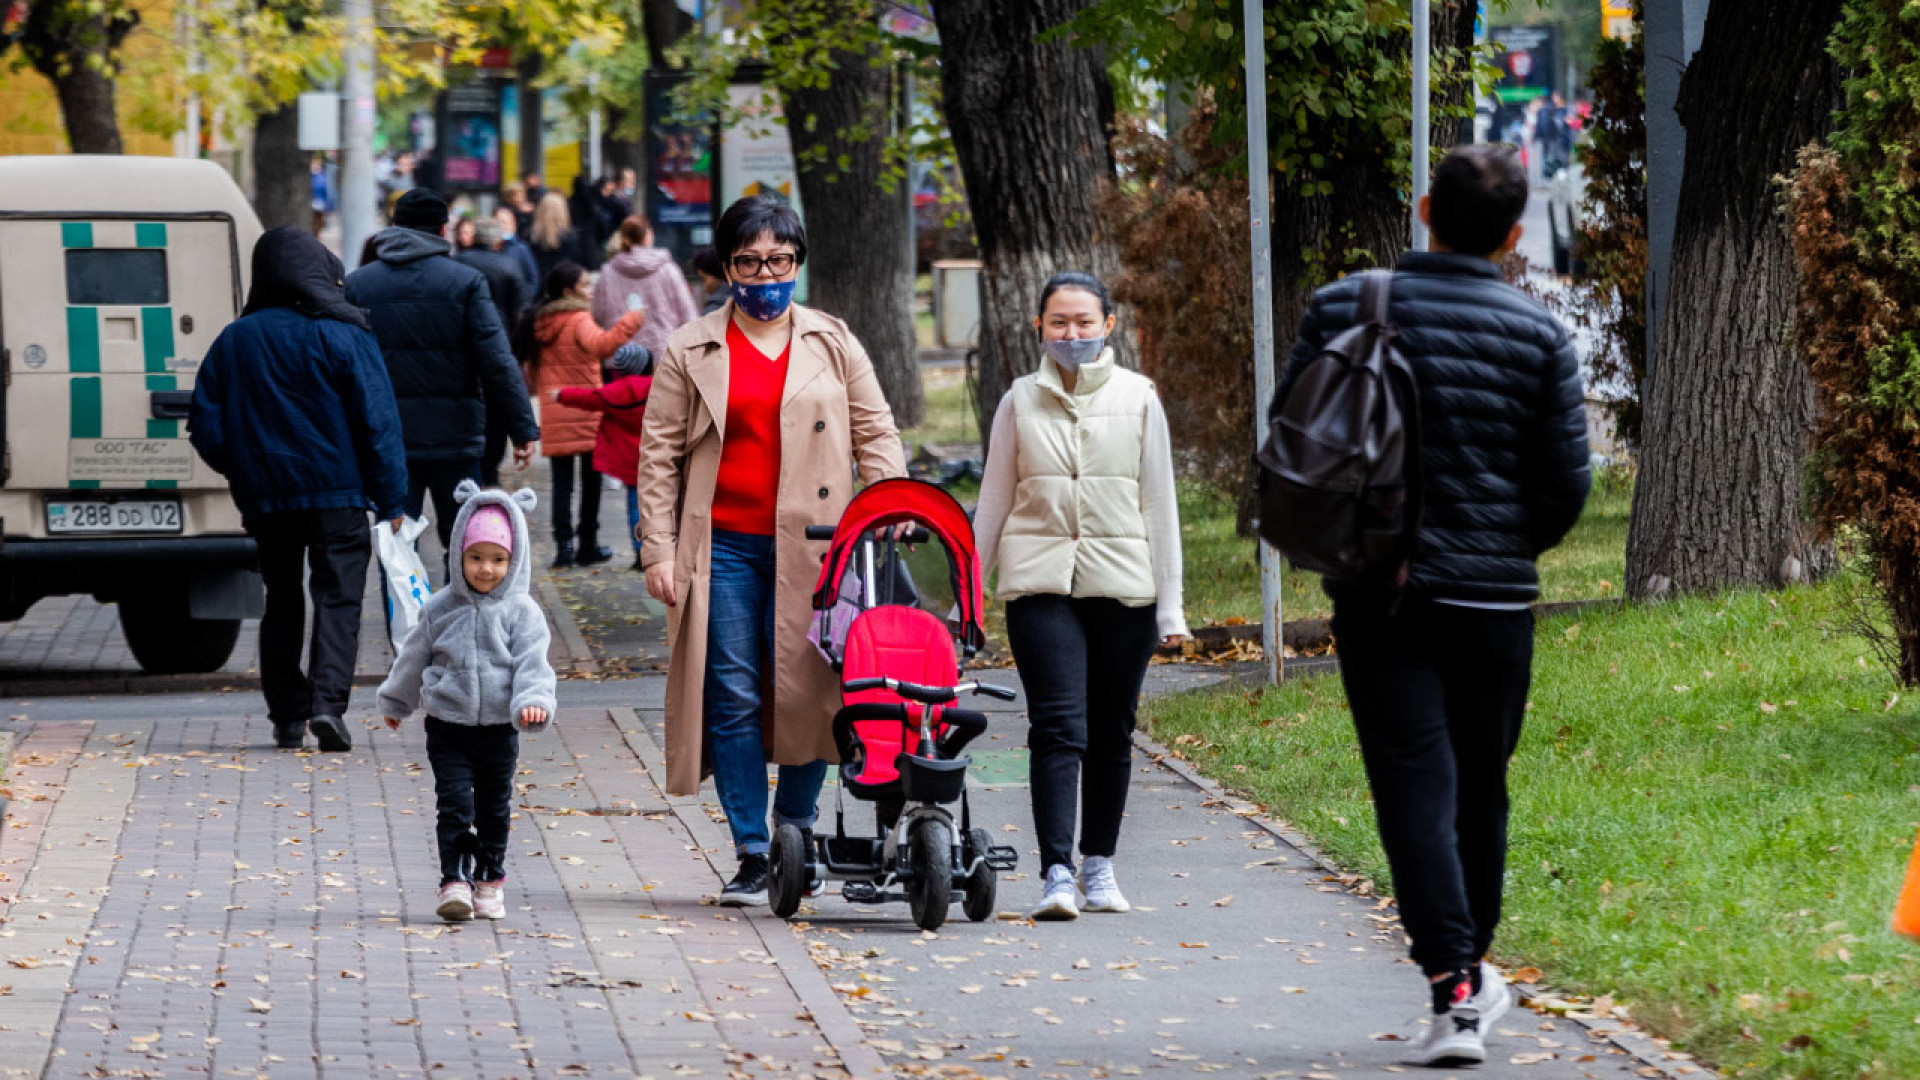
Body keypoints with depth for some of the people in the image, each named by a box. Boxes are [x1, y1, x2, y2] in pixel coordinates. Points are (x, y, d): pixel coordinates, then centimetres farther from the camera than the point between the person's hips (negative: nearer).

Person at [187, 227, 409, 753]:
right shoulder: (344, 337, -6)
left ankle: (287, 716, 12)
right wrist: (391, 501, -5)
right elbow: (378, 422, -8)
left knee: (282, 602, 14)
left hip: (263, 494, 3)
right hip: (336, 492, -3)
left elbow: (206, 428, 6)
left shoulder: (233, 342, 4)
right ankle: (327, 700, -21)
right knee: (337, 597, -2)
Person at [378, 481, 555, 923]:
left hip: (498, 730, 0)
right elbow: (414, 656, 15)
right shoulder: (441, 608, 2)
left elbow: (532, 663, -10)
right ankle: (455, 881, -9)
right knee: (455, 805, -9)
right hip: (448, 725, 0)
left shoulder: (521, 612, -4)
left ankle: (489, 881, 24)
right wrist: (396, 701, 26)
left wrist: (533, 702, -28)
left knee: (494, 809, 10)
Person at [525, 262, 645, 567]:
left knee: (562, 481, 5)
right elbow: (599, 345, -32)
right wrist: (629, 323, -32)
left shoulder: (540, 323, 9)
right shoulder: (579, 321, -11)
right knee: (590, 479, 6)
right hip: (585, 412, -5)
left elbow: (534, 370, 16)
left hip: (553, 414, 5)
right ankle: (588, 544, 9)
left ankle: (564, 544, -2)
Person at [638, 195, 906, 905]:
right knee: (733, 699, -3)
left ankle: (796, 826, 17)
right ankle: (751, 856, 2)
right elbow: (660, 454, 9)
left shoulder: (832, 343, 12)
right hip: (723, 546, 0)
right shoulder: (691, 352, 9)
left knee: (810, 689, -4)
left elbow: (876, 433, 13)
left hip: (811, 549, 0)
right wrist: (658, 548, 1)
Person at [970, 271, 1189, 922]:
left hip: (1122, 586, 1)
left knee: (1111, 734, 6)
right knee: (1058, 727, -13)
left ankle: (1099, 863, 21)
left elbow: (1160, 506, 8)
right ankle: (1056, 874, -17)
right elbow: (994, 502, 13)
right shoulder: (1021, 402, 7)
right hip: (1041, 586, -1)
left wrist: (1170, 605, 4)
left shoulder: (1137, 399, 6)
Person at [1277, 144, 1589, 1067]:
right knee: (1479, 786, 16)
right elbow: (1567, 482, 0)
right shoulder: (1538, 334, -2)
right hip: (1494, 595, 1)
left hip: (1377, 597, -1)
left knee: (1415, 785, -5)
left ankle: (1453, 989, -17)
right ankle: (1472, 967, 30)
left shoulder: (1345, 309, -3)